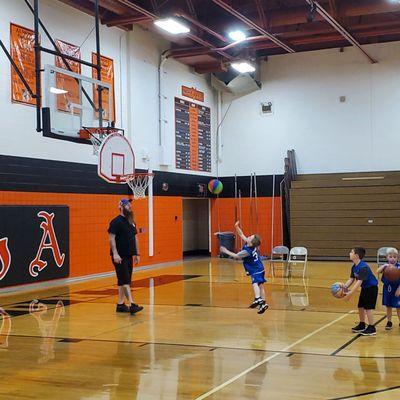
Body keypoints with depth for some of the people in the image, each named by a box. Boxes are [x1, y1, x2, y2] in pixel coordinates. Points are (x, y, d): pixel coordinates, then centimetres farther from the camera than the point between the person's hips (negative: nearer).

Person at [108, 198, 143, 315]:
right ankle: (132, 305, -16)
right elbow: (111, 238, -15)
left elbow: (135, 238, 19)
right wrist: (115, 254, -22)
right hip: (119, 257, -8)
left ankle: (120, 304, 18)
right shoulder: (116, 221, -10)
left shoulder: (131, 222, 14)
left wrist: (137, 254, 16)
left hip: (129, 256, 8)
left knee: (123, 281, 12)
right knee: (125, 280, -11)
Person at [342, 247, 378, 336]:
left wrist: (350, 294, -35)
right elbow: (351, 279, 2)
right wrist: (344, 287, -13)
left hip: (371, 287, -9)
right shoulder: (354, 267, 0)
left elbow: (359, 282, -33)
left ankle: (371, 328, 0)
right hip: (364, 288, 9)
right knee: (361, 306, 13)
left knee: (368, 307, -9)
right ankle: (362, 325, 26)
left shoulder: (363, 267, -29)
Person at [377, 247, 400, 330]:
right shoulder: (385, 266, -3)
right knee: (388, 306, 12)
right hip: (387, 288, 3)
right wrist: (384, 266, -33)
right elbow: (378, 271, -19)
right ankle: (389, 322, 25)